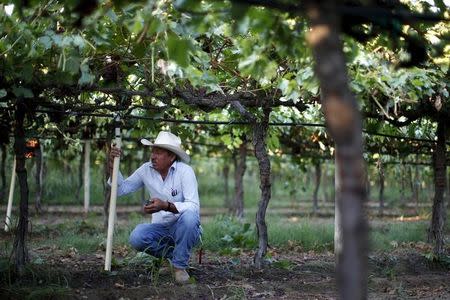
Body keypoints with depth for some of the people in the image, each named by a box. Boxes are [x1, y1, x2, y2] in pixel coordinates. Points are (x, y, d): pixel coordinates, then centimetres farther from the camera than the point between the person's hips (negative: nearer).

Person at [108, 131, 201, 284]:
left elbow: (193, 206, -26)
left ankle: (180, 265, -16)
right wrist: (113, 165, -12)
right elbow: (121, 189, 3)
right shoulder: (146, 169, -2)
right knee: (137, 238, -27)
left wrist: (165, 206, -41)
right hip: (161, 229, 4)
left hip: (185, 230, -3)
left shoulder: (185, 171, -17)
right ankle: (171, 254, 3)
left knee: (189, 216, -37)